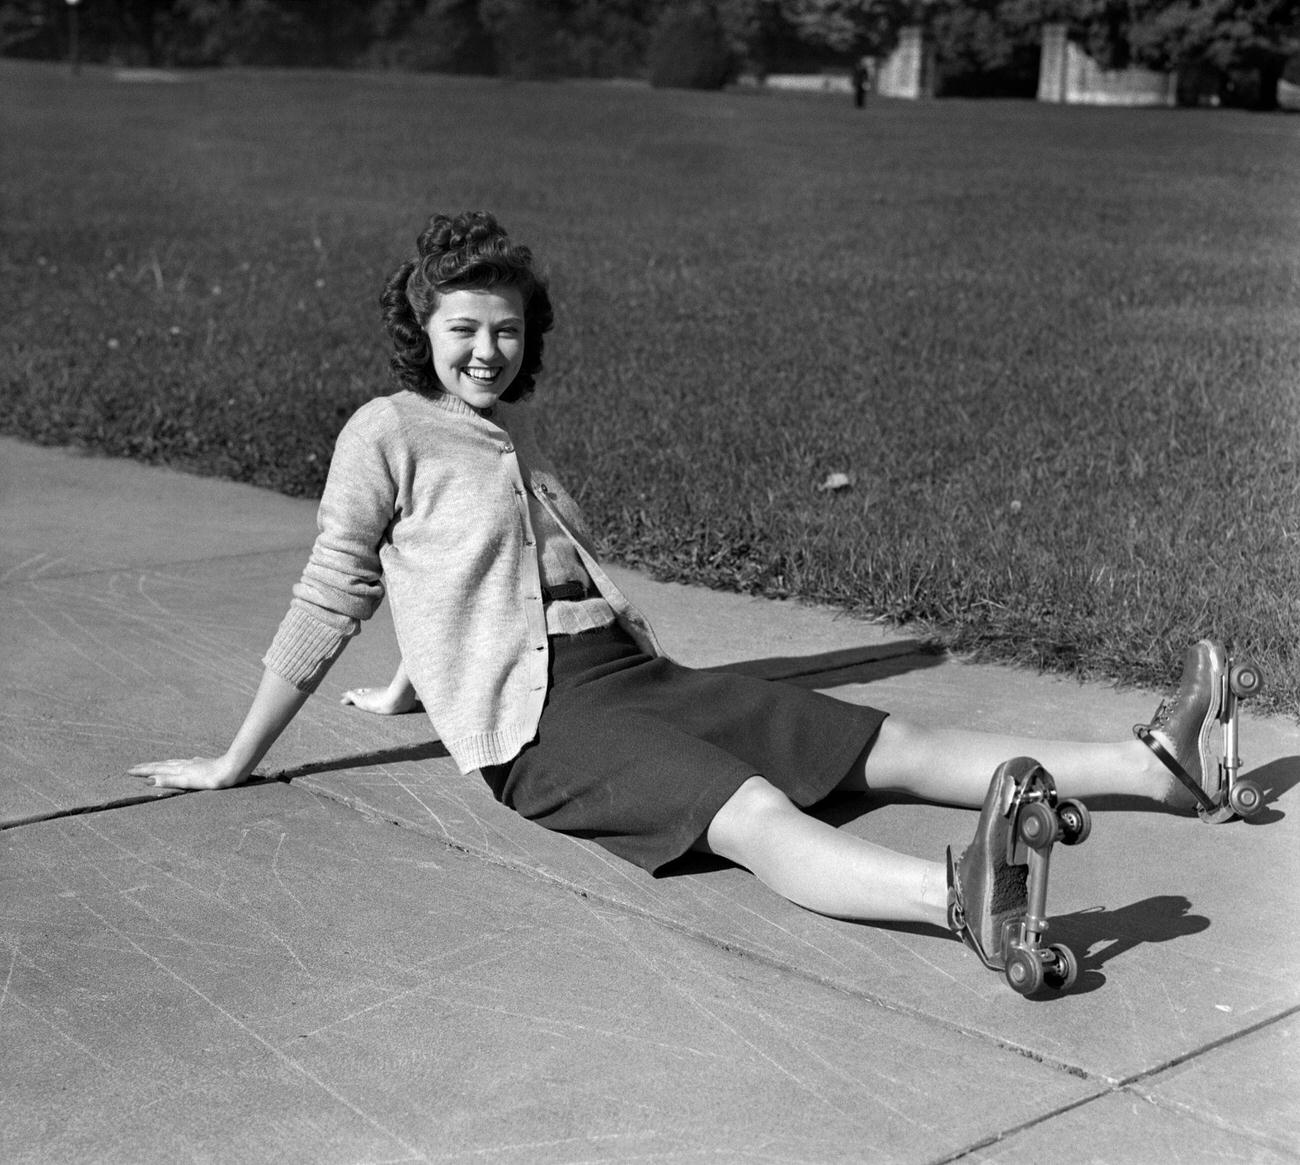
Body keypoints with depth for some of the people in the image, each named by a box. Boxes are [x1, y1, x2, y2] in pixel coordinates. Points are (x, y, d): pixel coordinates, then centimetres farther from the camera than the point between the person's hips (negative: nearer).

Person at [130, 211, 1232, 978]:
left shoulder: (513, 421, 22)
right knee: (759, 817, -36)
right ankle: (966, 899, -59)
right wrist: (236, 764, 3)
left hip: (637, 671, 8)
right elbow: (328, 599, 2)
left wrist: (411, 680, 46)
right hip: (537, 720, -7)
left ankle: (1160, 766, -8)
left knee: (896, 745, -3)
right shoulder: (388, 432, 0)